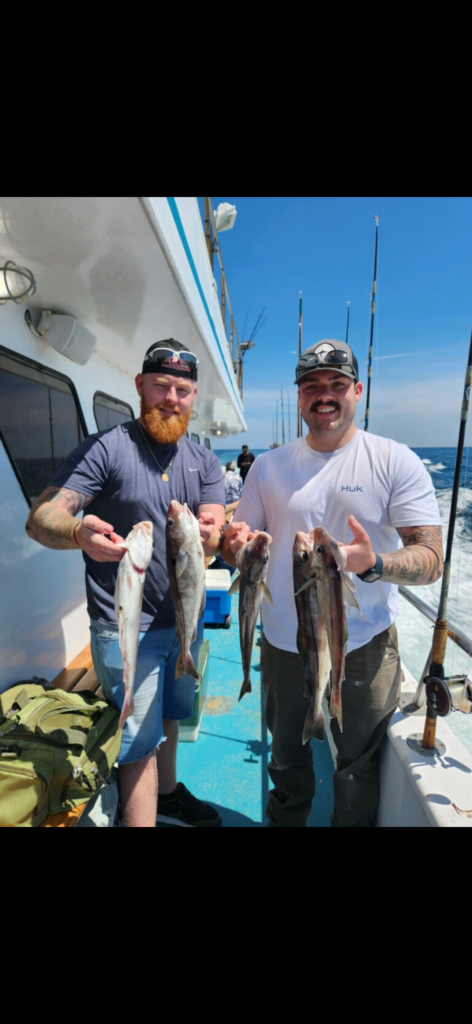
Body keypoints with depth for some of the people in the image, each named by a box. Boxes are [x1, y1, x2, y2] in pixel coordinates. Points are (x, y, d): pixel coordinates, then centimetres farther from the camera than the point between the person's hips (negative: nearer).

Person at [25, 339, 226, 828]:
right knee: (140, 740, 8)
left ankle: (168, 793, 51)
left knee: (169, 716, 26)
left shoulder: (204, 461, 4)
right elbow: (40, 518, -19)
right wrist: (79, 533, -41)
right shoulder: (105, 448, -12)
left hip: (184, 617, 6)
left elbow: (214, 540, -4)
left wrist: (205, 535, -28)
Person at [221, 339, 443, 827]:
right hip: (283, 645, 3)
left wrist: (371, 563, -32)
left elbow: (431, 559, -13)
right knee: (286, 756, 24)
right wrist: (236, 543, -20)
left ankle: (351, 824, 48)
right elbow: (239, 545, 4)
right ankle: (284, 822, 53)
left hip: (364, 649, -2)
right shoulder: (269, 466, 0)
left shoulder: (397, 462, -9)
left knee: (357, 766, 19)